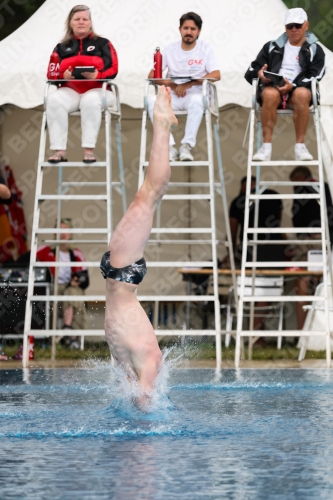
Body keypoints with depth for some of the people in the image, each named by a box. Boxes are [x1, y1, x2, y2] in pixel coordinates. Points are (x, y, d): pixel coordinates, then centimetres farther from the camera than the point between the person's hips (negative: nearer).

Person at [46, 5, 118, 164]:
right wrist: (63, 75, -15)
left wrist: (97, 75, -21)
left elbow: (113, 69, 1)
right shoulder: (62, 47, 17)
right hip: (70, 90, 2)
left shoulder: (102, 44, 12)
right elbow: (51, 73, 9)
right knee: (54, 101, -33)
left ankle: (89, 150, -37)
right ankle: (59, 150, -35)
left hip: (97, 89, -2)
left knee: (90, 101, -39)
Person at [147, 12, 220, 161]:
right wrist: (172, 85, -16)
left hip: (195, 94, -2)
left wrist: (189, 84, -21)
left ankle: (186, 146, -34)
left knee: (197, 101, -39)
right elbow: (152, 75, 3)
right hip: (173, 96, 2)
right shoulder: (170, 49, 7)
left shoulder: (205, 48, 2)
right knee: (152, 101, -29)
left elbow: (216, 75, -10)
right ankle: (170, 147, -30)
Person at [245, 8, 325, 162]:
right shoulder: (272, 46, 21)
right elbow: (251, 71, 16)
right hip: (272, 87, 1)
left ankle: (300, 146, -34)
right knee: (270, 94, -37)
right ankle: (266, 146, -37)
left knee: (302, 94, -38)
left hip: (298, 89, -1)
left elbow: (314, 76, 0)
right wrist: (259, 74, -10)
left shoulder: (315, 50, 16)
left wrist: (293, 85, -17)